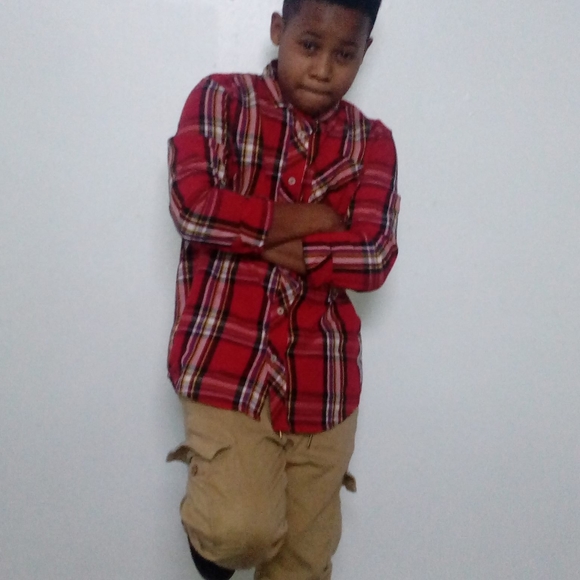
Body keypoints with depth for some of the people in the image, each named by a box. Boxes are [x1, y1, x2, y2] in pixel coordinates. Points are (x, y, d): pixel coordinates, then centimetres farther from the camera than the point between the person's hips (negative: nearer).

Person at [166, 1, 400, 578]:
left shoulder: (372, 141, 6)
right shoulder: (221, 99, 1)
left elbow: (373, 258, -8)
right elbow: (193, 205, -15)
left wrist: (255, 235, -13)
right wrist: (313, 219, -9)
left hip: (322, 378, 3)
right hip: (226, 359, -3)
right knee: (243, 531, -19)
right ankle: (210, 520, 16)